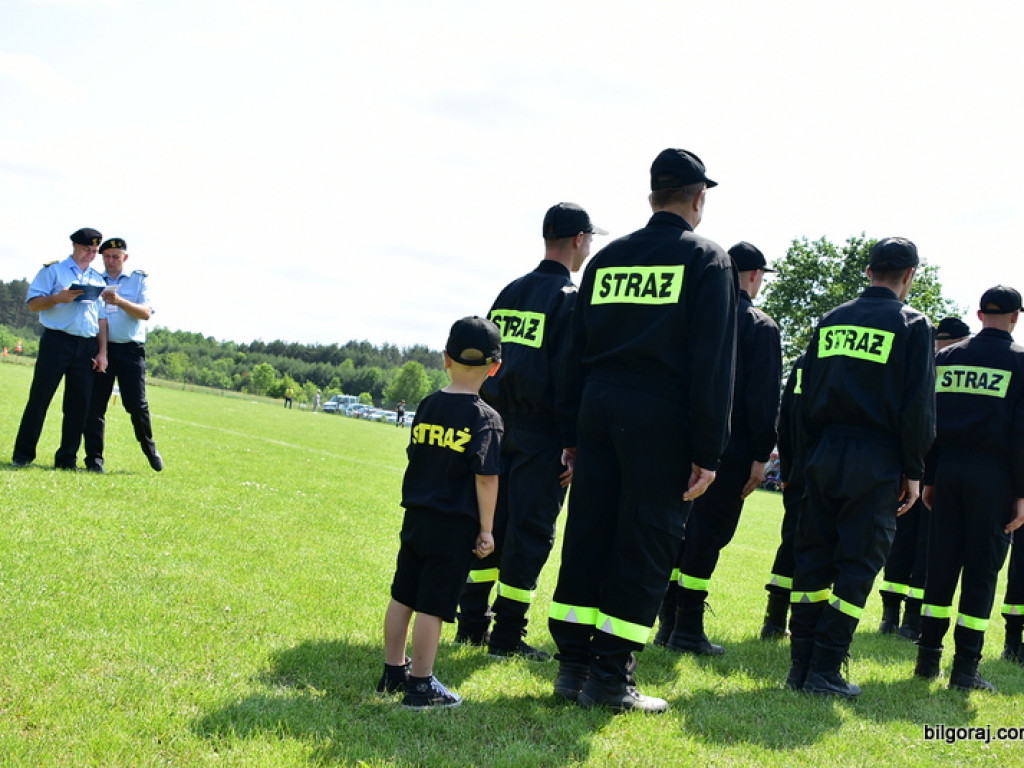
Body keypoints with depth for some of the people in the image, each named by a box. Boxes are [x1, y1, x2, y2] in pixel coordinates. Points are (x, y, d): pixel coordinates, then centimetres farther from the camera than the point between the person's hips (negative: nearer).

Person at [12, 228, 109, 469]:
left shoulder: (98, 280, 17)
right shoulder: (53, 270, 4)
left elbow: (102, 318, 14)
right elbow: (33, 303, -2)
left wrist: (102, 352, 6)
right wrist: (57, 298, -20)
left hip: (87, 346, 4)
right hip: (57, 341, -4)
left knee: (79, 404, 3)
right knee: (39, 397, -4)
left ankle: (67, 459, 9)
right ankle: (23, 454, 2)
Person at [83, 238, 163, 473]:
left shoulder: (138, 280, 7)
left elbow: (146, 313, -7)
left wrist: (120, 302, -20)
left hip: (130, 350, -2)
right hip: (100, 348, 2)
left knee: (137, 405, -3)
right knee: (95, 405, -1)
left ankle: (149, 448, 19)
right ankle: (94, 458, 5)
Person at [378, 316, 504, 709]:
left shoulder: (428, 406, 5)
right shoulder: (486, 418, -11)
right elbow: (486, 477, -15)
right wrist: (486, 530, -8)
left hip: (416, 517, 6)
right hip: (456, 526, -6)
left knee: (403, 596, 14)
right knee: (433, 604, -1)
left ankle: (394, 671, 26)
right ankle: (420, 686, 4)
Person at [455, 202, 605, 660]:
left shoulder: (510, 293, 12)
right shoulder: (571, 298, -10)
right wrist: (575, 446, -13)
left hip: (498, 428, 7)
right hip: (541, 436, -7)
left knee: (491, 523, 13)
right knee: (531, 530, 0)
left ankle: (472, 624, 18)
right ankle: (507, 636, 3)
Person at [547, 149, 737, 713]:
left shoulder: (606, 258, 13)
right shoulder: (707, 260, -1)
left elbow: (576, 352, 13)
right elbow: (713, 364, -9)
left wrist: (574, 434, 17)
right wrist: (707, 452, -8)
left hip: (598, 409, 5)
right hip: (661, 418, -5)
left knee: (586, 534, 9)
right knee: (644, 544, 0)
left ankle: (572, 665, 13)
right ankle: (610, 678, 2)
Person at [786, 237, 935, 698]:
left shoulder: (832, 320, 11)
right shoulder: (912, 325, -3)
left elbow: (807, 394, 11)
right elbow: (918, 406, -7)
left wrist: (816, 447, 15)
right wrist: (913, 471, -1)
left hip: (824, 453, 4)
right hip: (876, 461, -4)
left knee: (812, 558, 9)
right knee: (857, 564, 0)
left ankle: (801, 665, 10)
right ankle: (824, 671, -1)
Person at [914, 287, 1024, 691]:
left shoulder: (946, 358, 8)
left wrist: (928, 478, 11)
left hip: (948, 470, 4)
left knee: (940, 563, 10)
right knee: (982, 569, 1)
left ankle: (928, 657, 13)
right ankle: (965, 666, 2)